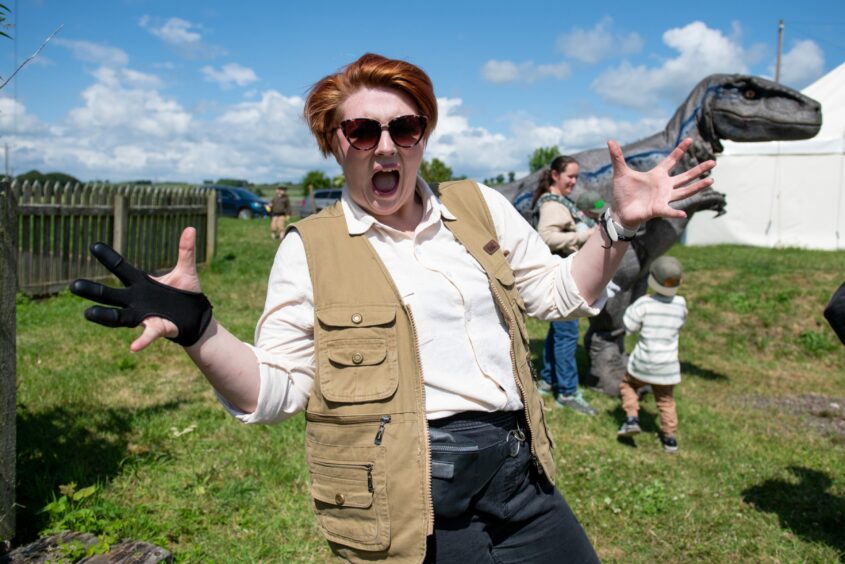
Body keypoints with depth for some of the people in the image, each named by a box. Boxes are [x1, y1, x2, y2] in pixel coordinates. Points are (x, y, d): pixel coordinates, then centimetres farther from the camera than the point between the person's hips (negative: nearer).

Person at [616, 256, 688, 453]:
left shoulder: (645, 303, -18)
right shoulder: (681, 304, -7)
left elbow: (629, 326, -12)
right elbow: (679, 326, 8)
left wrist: (632, 309, 2)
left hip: (643, 362, -3)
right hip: (667, 364, 3)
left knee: (628, 385, 21)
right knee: (666, 400, 17)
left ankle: (631, 418, 8)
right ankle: (670, 437, 21)